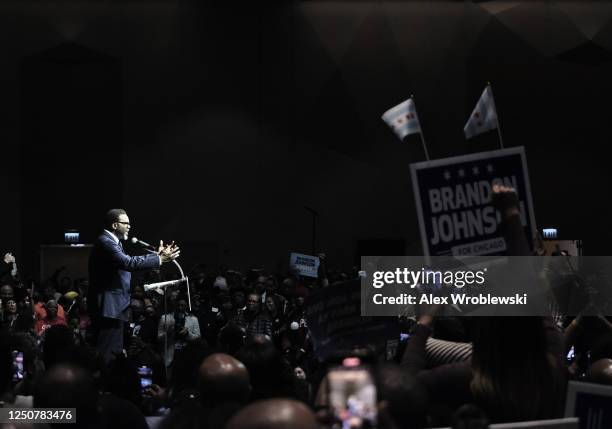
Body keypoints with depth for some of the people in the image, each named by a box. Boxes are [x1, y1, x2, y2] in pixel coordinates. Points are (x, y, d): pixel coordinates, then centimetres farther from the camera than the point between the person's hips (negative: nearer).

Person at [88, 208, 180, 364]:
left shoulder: (112, 242, 16)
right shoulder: (105, 242, -17)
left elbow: (129, 261, 18)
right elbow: (129, 263, -28)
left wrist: (157, 254, 11)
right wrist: (160, 259, -25)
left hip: (115, 309, 11)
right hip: (108, 308, -11)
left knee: (116, 353, 15)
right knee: (106, 356, -11)